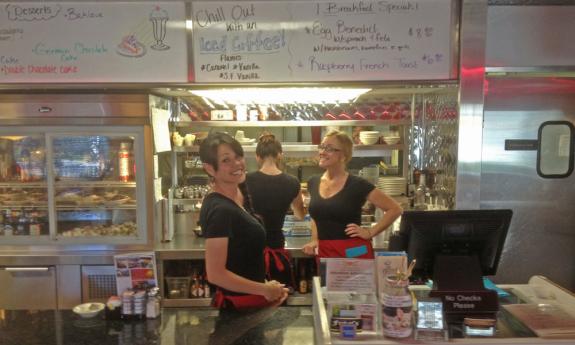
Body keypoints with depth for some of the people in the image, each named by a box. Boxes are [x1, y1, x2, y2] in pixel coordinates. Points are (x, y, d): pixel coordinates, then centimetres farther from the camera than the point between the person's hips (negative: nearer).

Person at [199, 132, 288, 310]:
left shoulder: (239, 194, 3)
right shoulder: (220, 210, -24)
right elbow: (215, 274, -25)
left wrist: (269, 288, 4)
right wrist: (264, 289, -16)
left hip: (249, 299, 8)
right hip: (238, 304, -8)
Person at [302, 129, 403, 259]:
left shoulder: (357, 185, -10)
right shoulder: (313, 183, 5)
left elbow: (395, 209, -6)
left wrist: (370, 232, -10)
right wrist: (314, 240, 8)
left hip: (353, 252, -4)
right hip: (324, 253, 5)